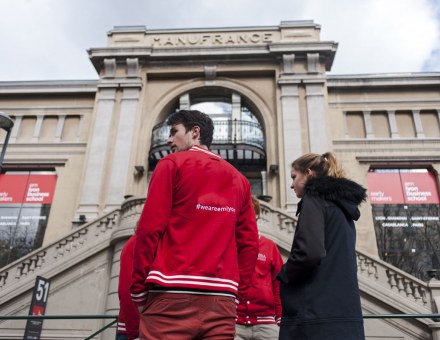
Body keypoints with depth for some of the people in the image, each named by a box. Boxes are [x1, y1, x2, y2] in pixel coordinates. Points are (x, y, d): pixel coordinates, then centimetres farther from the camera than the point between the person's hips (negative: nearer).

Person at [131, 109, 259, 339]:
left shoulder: (171, 164, 3)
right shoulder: (239, 179, 16)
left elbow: (149, 228, -6)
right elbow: (249, 243, 9)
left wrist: (139, 291, 0)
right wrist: (237, 293, 13)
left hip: (172, 295, -4)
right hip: (221, 300, 5)